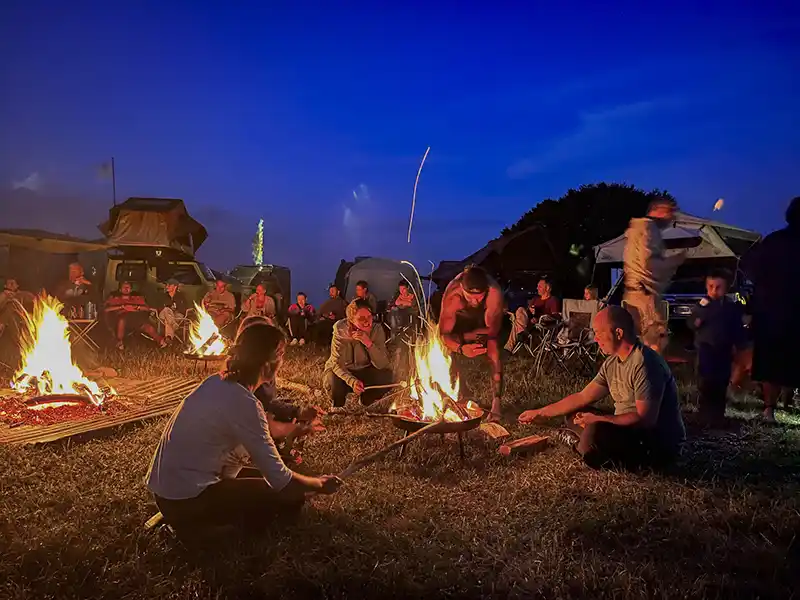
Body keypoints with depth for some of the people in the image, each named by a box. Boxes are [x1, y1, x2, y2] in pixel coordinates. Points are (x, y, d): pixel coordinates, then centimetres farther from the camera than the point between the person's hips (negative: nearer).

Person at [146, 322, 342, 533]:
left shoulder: (219, 382, 1)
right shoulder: (243, 402, -25)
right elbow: (280, 479, -19)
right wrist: (319, 484, -2)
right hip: (186, 502, -9)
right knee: (291, 496, -6)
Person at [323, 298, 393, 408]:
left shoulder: (377, 329, -17)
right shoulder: (341, 332, -23)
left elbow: (382, 364, -22)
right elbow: (337, 364, -24)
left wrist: (368, 343, -37)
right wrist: (352, 381, -43)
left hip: (365, 371, 2)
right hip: (342, 372, -2)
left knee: (386, 376, -25)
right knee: (335, 382, -35)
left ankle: (365, 402, 7)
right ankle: (337, 407, 3)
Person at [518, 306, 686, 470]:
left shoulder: (644, 364, -23)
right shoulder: (612, 363, 5)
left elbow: (645, 419, -27)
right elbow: (582, 397, 10)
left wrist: (598, 420, -24)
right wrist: (540, 413, 11)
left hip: (660, 445, -9)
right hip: (628, 430, 10)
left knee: (595, 431, -33)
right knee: (576, 418, 16)